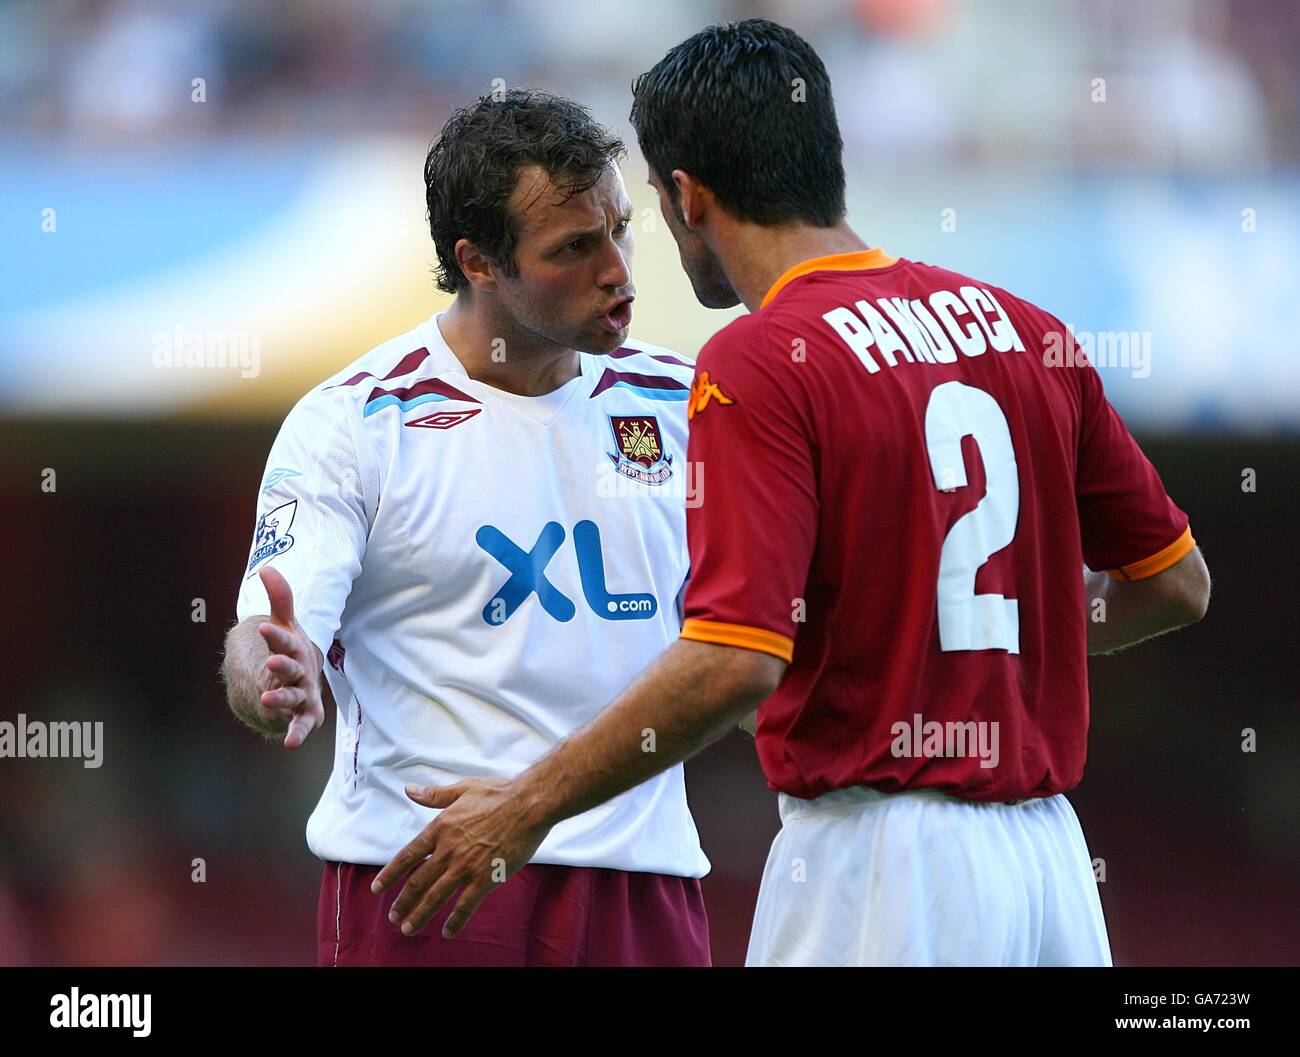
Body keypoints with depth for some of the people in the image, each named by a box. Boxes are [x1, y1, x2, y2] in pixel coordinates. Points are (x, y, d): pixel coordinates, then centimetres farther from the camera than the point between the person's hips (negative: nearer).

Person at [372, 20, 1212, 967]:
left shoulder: (758, 365, -10)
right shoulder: (1026, 331, 9)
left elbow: (736, 660, -20)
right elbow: (1177, 583, 16)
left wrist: (529, 807, -12)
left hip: (882, 868, -7)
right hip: (1050, 854, 7)